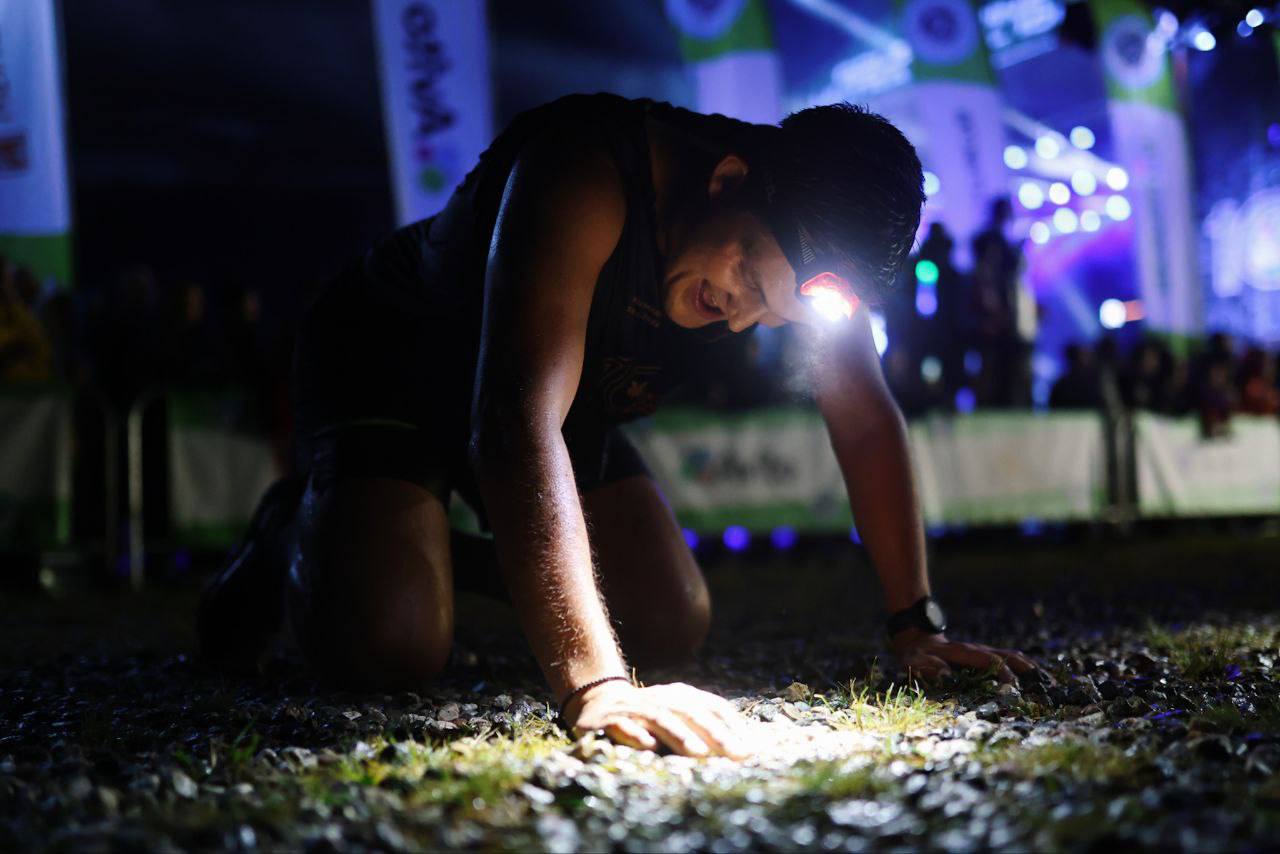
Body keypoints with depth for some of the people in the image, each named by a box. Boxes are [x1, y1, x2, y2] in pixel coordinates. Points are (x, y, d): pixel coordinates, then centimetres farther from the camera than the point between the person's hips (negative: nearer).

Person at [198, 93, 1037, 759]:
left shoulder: (802, 232, -17)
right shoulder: (587, 176, -39)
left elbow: (866, 420, -6)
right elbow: (519, 417, -50)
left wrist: (918, 626, -9)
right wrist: (596, 690, -58)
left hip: (577, 407, 7)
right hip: (388, 359, -6)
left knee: (675, 628, -1)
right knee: (388, 647, -26)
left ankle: (473, 562, 25)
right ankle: (294, 535, 9)